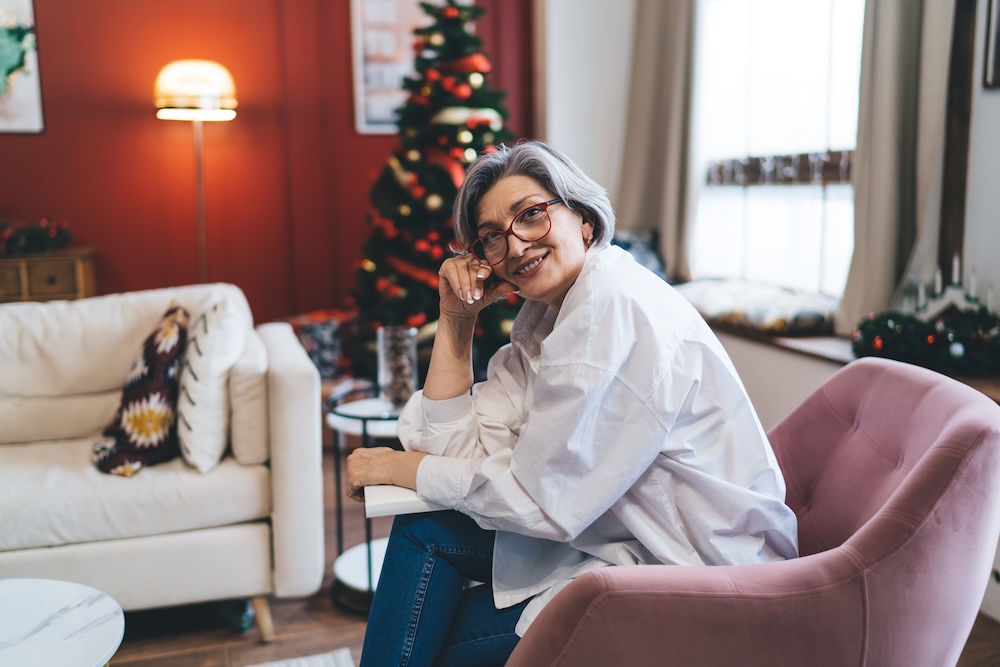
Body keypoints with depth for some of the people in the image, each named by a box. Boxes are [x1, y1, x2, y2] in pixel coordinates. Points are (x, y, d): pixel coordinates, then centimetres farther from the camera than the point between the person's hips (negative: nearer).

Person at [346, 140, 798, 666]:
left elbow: (542, 498, -21)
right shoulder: (543, 317, 5)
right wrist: (455, 319, -4)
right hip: (624, 536, 8)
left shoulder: (616, 306, -24)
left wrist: (397, 467, -9)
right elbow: (458, 448, -1)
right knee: (425, 529, 3)